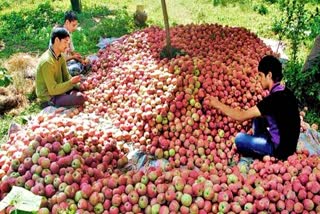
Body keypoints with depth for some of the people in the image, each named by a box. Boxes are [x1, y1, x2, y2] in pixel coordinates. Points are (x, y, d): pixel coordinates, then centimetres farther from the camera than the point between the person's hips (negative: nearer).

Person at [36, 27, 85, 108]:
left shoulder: (60, 57, 1)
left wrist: (79, 86, -8)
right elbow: (53, 90, -25)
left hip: (58, 89, 9)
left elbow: (66, 76, 7)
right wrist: (71, 82, -22)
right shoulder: (47, 62, -26)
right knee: (80, 98, -24)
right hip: (49, 98, -9)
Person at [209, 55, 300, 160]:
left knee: (239, 138, -5)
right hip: (288, 143, 8)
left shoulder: (274, 98, -27)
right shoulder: (285, 93, 0)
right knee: (257, 119, 17)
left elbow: (241, 116, -23)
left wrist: (218, 104, -12)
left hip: (281, 149, -8)